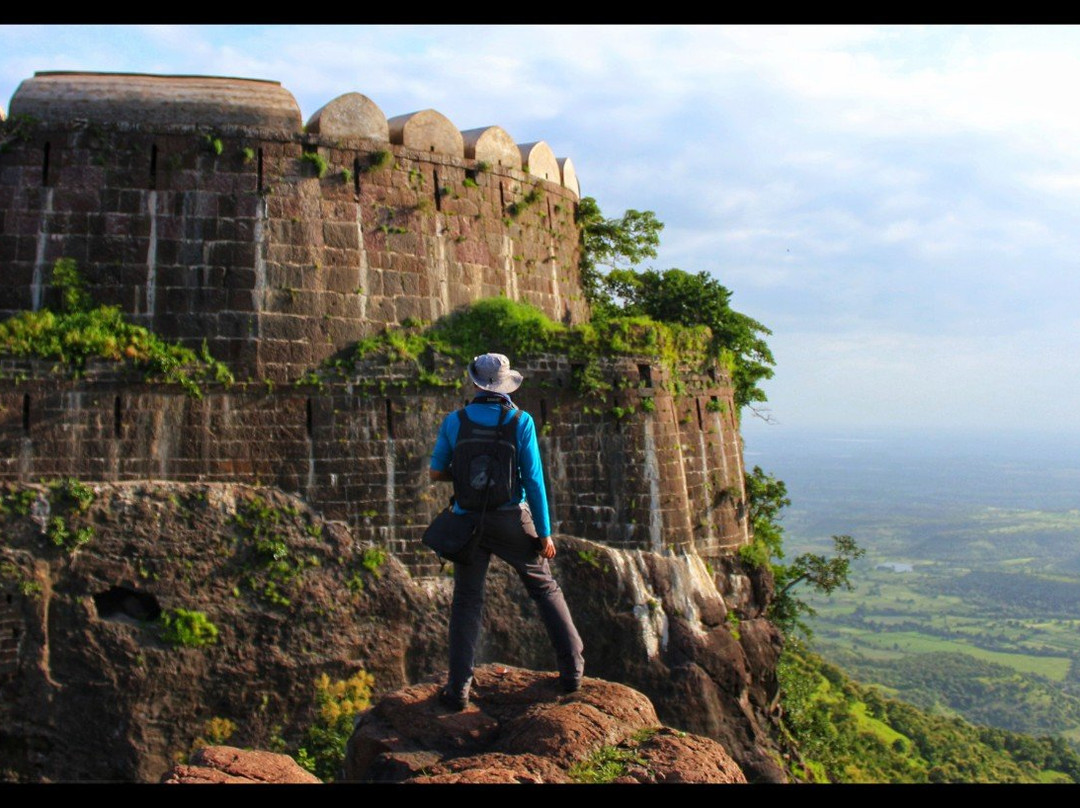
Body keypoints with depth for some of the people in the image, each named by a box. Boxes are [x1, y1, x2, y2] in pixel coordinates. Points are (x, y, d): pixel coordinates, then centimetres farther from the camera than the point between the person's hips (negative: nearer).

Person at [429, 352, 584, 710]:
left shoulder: (454, 421, -3)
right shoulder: (520, 421, -8)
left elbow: (436, 472, 3)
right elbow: (534, 480, -9)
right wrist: (544, 533, -5)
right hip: (512, 520, -1)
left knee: (467, 601, 10)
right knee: (545, 589, 14)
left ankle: (458, 688, 6)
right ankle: (572, 670, 14)